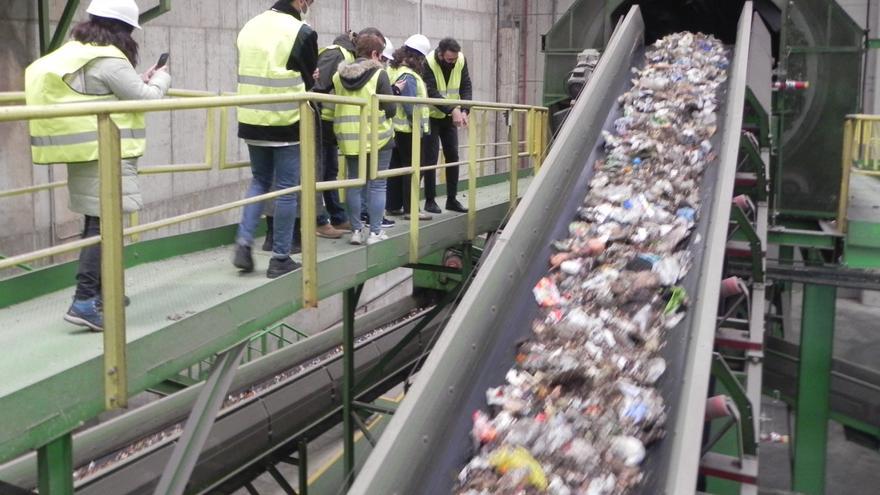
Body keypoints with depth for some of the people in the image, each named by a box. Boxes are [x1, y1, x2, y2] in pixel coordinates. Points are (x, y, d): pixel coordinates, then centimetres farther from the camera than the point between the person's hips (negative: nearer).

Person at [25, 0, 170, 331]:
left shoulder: (75, 53, 14)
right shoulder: (109, 60, -16)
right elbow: (146, 98, -11)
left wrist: (142, 80, 21)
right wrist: (160, 79, 9)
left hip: (84, 154, 10)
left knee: (96, 223, 17)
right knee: (103, 225, -8)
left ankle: (99, 292, 28)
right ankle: (85, 301, -11)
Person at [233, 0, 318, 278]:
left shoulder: (250, 26, 8)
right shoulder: (302, 32, -10)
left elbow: (248, 73, 15)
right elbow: (309, 80, -1)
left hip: (252, 120, 6)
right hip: (287, 123, -6)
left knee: (260, 182, 21)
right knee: (286, 190, 4)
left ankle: (244, 243, 10)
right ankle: (280, 259, 9)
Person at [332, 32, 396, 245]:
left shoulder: (339, 75, 4)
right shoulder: (379, 75, -10)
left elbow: (337, 104, 12)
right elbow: (390, 109, -11)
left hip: (349, 138, 5)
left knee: (354, 184, 12)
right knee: (377, 185, 3)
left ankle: (356, 230, 15)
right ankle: (375, 232, 4)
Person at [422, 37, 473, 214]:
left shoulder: (461, 60, -10)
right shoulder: (428, 63, -24)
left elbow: (466, 87, -7)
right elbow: (432, 93, -29)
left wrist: (464, 111, -22)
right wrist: (453, 110, -38)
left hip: (451, 117, 5)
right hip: (431, 116, -4)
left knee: (453, 156, 5)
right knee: (431, 159, -4)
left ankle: (452, 199, 14)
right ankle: (430, 200, 6)